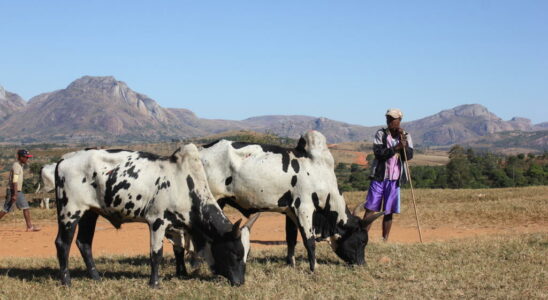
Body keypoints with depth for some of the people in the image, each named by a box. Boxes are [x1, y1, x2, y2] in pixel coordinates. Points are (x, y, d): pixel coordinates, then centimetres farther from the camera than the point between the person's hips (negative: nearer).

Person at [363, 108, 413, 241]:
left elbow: (409, 156, -5)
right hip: (379, 177, -1)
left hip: (395, 179, 2)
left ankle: (385, 240, 11)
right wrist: (396, 148, -20)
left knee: (389, 212, 5)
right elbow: (378, 153, -12)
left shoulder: (406, 136, 7)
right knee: (370, 209, -5)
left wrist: (403, 140, -15)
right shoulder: (381, 133, 1)